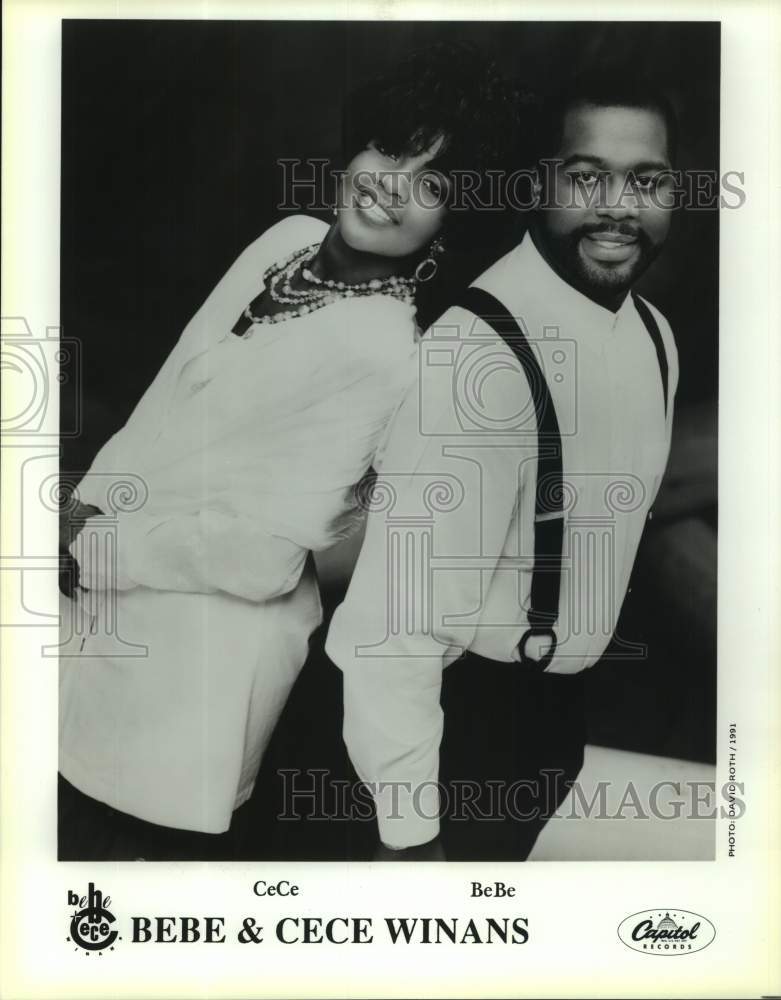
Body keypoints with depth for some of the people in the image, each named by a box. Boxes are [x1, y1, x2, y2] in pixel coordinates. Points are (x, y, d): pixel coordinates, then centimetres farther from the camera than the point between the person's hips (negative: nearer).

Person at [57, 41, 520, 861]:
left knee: (128, 840, 13)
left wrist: (91, 543, -13)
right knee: (68, 818, 24)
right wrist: (85, 509, -1)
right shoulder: (289, 237, 1)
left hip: (211, 646, -7)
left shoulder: (387, 353, -22)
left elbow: (266, 553, -23)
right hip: (122, 605, 7)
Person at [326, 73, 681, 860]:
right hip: (467, 707, -8)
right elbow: (402, 606, -30)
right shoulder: (481, 349, -29)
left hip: (562, 698, 8)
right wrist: (408, 825, -26)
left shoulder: (654, 334, -1)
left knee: (506, 860, 28)